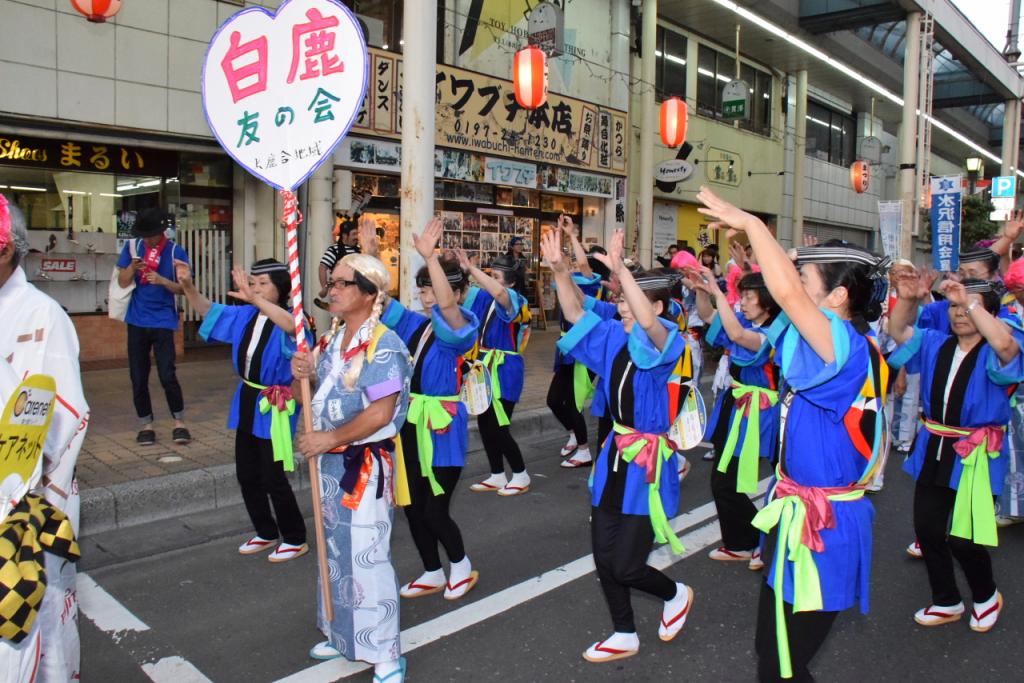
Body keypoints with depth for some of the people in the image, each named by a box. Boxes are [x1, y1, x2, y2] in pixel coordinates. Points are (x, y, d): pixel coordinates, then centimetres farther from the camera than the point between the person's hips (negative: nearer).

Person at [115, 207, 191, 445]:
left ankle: (179, 422, 8)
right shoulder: (132, 247, 2)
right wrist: (132, 267, -18)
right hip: (137, 321, 3)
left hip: (163, 322, -3)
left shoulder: (176, 252, -6)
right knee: (138, 377, 7)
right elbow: (122, 282, 3)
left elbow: (183, 288, -4)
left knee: (167, 375, -9)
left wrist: (162, 280, -22)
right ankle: (146, 425, 20)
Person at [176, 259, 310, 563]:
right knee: (246, 474, 16)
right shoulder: (245, 316, 4)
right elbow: (209, 310, 10)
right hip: (247, 401, 8)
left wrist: (255, 299, -51)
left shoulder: (286, 319, -17)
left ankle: (295, 539, 18)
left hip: (274, 406, -8)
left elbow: (292, 326, -41)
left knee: (273, 478, 0)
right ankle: (266, 533, 34)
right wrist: (188, 286, -9)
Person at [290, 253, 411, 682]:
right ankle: (341, 635, 37)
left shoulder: (383, 345, -18)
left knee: (366, 559, -3)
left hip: (365, 466, -9)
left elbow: (381, 413, -25)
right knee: (335, 553, 19)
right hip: (331, 463, 9)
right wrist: (303, 377, -5)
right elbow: (318, 398, 17)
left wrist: (329, 438, -18)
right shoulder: (330, 341, 8)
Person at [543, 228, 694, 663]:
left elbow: (648, 323, -37)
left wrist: (620, 270, -43)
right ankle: (624, 636, 34)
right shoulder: (615, 338, 4)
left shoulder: (667, 344, -15)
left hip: (648, 460, -7)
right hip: (615, 455, 7)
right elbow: (575, 314, 1)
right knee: (603, 557, 13)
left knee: (625, 566, -1)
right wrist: (559, 270, -14)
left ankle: (676, 595, 32)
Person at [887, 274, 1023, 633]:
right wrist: (907, 299, -20)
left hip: (974, 457, -5)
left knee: (962, 538, -3)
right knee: (927, 528, 9)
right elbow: (898, 331, -2)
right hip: (933, 452, 6)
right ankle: (946, 602, 31)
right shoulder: (936, 344, 7)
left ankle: (986, 596, 29)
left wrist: (969, 302, -29)